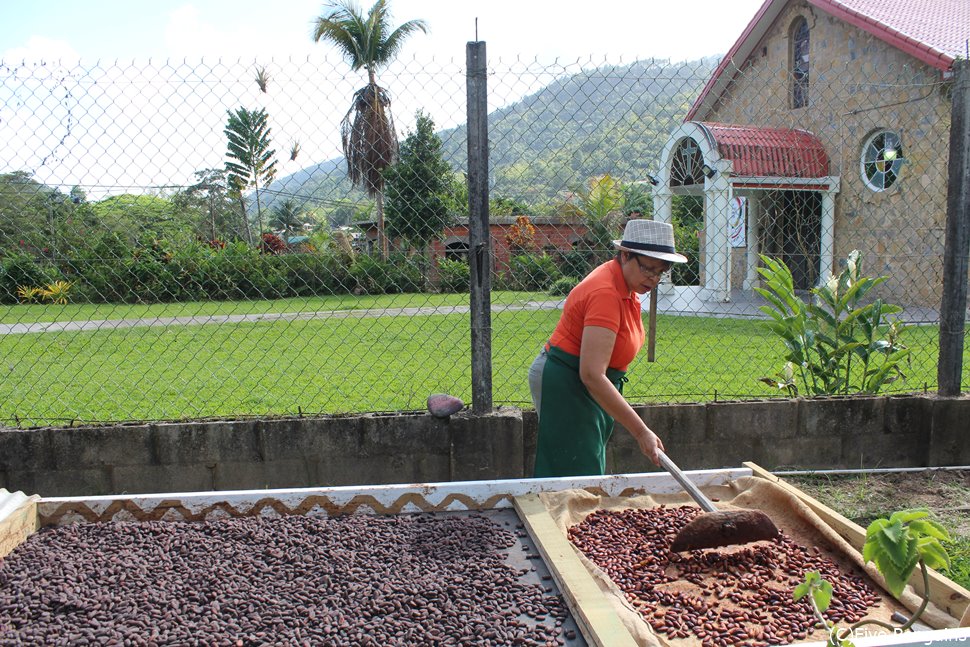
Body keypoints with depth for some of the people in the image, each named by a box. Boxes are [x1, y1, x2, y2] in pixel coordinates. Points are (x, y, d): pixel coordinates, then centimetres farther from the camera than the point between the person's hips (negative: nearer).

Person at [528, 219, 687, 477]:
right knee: (577, 476, -8)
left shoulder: (624, 286, 5)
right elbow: (592, 375, -33)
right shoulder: (605, 294, -26)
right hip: (565, 385, -10)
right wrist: (641, 431, -32)